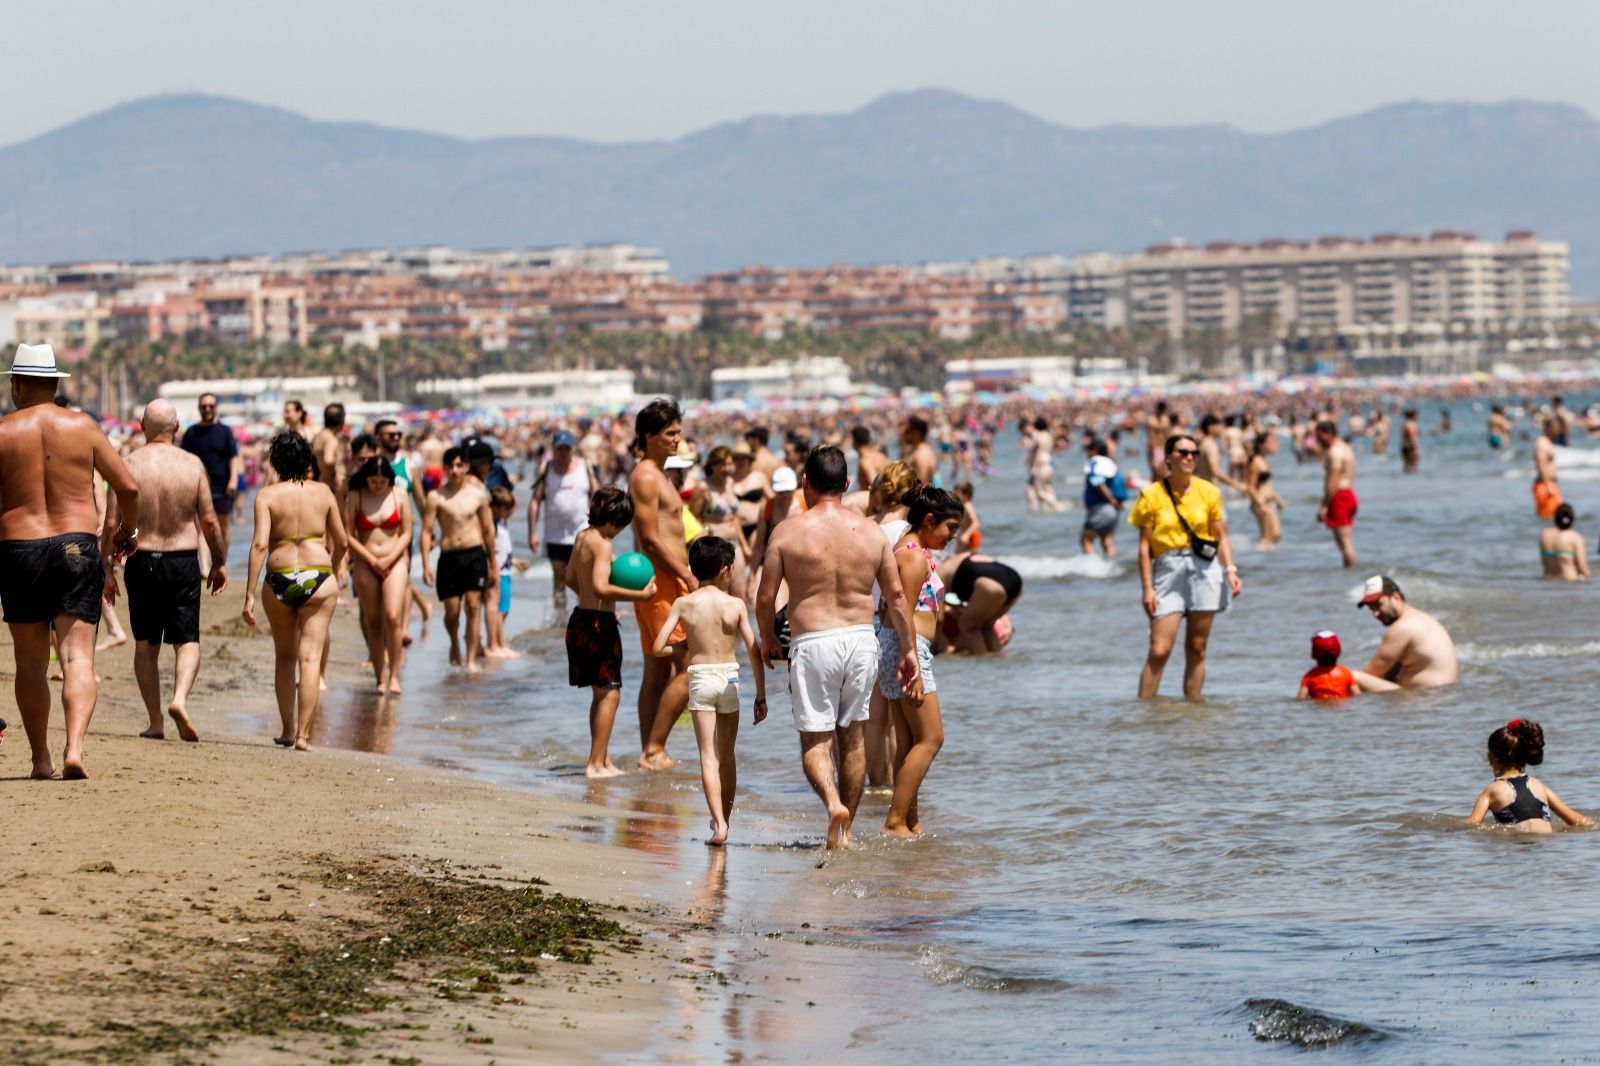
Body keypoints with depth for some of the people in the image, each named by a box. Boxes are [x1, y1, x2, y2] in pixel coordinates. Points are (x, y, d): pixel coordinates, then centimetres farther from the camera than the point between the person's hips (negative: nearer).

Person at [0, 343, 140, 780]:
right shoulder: (82, 426, 2)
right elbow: (128, 487, 4)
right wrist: (127, 530, 23)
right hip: (77, 545, 0)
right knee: (78, 657, -3)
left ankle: (41, 759, 14)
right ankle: (74, 747, -23)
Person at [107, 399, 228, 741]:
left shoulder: (129, 465, -5)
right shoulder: (192, 465, -4)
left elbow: (111, 523, -6)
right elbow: (209, 520, -2)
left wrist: (107, 570, 3)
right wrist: (219, 562, 11)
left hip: (141, 562, 0)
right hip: (183, 560, 0)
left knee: (145, 644, 12)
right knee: (187, 641, 6)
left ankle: (155, 721, 11)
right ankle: (180, 698, -20)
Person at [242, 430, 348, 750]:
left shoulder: (267, 495, -5)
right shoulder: (322, 492, 2)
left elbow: (260, 544, -13)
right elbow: (341, 543, 8)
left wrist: (249, 595, -12)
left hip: (279, 580, 0)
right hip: (318, 577, 0)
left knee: (284, 657, 17)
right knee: (310, 657, 0)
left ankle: (288, 730, 24)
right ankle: (303, 734, -8)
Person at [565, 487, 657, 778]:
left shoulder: (582, 536, 10)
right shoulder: (602, 544, -17)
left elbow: (571, 579, 22)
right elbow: (601, 587, -29)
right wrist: (641, 595, -27)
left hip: (580, 619, 10)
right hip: (599, 623, -10)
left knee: (601, 693, 17)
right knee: (609, 694, -5)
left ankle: (603, 760, 22)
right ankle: (596, 763, -7)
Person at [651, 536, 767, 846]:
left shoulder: (683, 604, -3)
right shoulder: (735, 605, -3)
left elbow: (657, 647, -6)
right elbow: (754, 652, -3)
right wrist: (761, 696, 5)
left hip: (699, 678, -1)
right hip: (729, 677, 1)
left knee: (708, 757, -3)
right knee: (727, 756, 16)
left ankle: (719, 823, -16)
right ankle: (725, 818, 26)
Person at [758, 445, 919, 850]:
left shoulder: (788, 532, -5)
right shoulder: (870, 532, 3)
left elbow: (765, 598, -3)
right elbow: (897, 596, 6)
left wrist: (768, 639, 16)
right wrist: (909, 652, 14)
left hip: (813, 644, -3)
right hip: (861, 639, 3)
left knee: (815, 741, 2)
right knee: (852, 736, 17)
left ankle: (834, 804, -26)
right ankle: (845, 831, 23)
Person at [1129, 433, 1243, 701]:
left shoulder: (1208, 492, 8)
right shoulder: (1152, 495, 1)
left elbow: (1221, 537, 11)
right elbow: (1145, 545, 1)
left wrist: (1231, 570, -4)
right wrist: (1147, 588, -5)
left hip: (1204, 570, 2)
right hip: (1168, 571, -2)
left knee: (1197, 649, 4)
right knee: (1159, 650, -10)